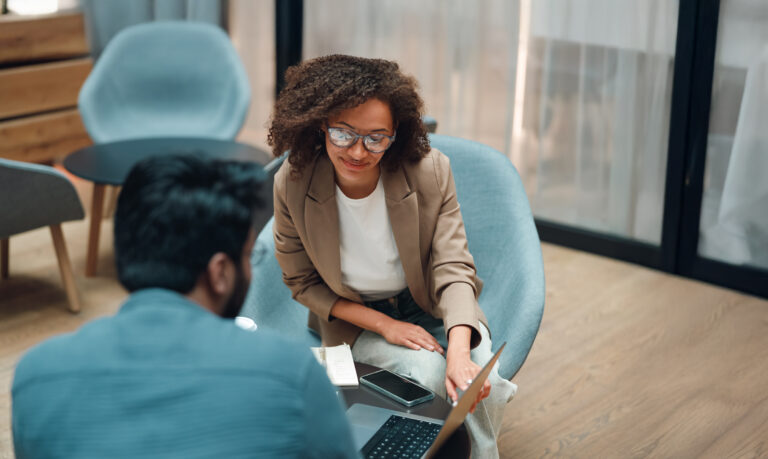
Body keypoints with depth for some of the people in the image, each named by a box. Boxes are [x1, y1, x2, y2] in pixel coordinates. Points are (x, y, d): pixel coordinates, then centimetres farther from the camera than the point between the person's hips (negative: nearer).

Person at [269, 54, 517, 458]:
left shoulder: (429, 171, -19)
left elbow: (453, 268, -19)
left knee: (481, 385, -25)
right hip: (356, 320, -1)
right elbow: (303, 283, -5)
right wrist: (383, 325, -16)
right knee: (431, 374, -28)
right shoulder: (292, 185, -18)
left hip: (431, 310, 1)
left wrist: (460, 353, -37)